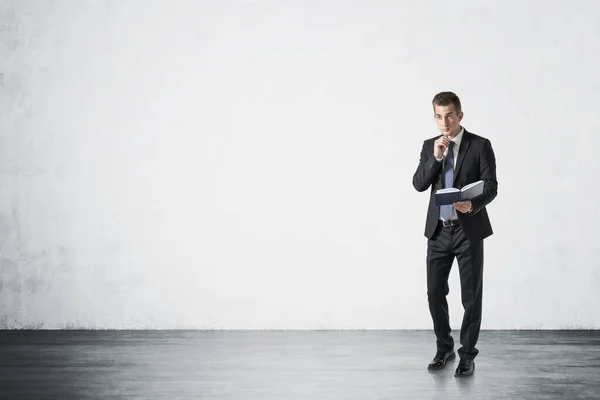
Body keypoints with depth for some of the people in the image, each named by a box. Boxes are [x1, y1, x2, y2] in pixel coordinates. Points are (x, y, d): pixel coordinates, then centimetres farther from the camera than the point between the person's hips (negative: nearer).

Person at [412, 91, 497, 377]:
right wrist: (436, 157, -16)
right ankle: (444, 348, 26)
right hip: (438, 230, 4)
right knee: (435, 292, 7)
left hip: (469, 230, -3)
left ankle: (467, 354, 15)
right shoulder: (429, 146, 7)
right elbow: (419, 184, -3)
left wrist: (473, 204, -30)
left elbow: (491, 186, -11)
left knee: (471, 296, 2)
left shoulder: (480, 145, -4)